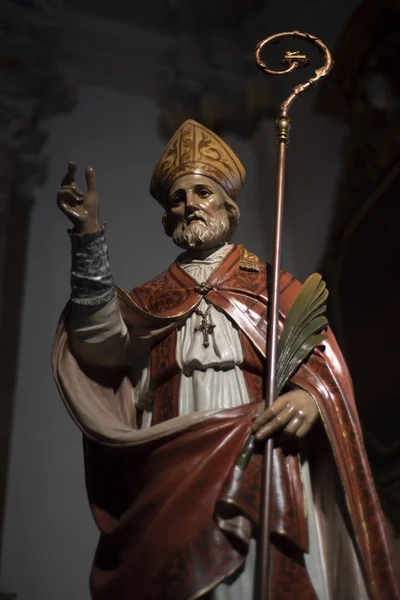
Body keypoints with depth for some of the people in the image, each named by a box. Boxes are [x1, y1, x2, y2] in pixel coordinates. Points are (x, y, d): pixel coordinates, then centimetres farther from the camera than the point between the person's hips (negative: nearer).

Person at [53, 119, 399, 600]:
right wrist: (89, 234, -9)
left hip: (265, 475, -1)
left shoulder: (272, 287, 15)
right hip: (175, 485, 1)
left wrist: (311, 397, -19)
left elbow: (326, 365, 6)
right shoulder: (152, 300, 19)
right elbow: (101, 341, -1)